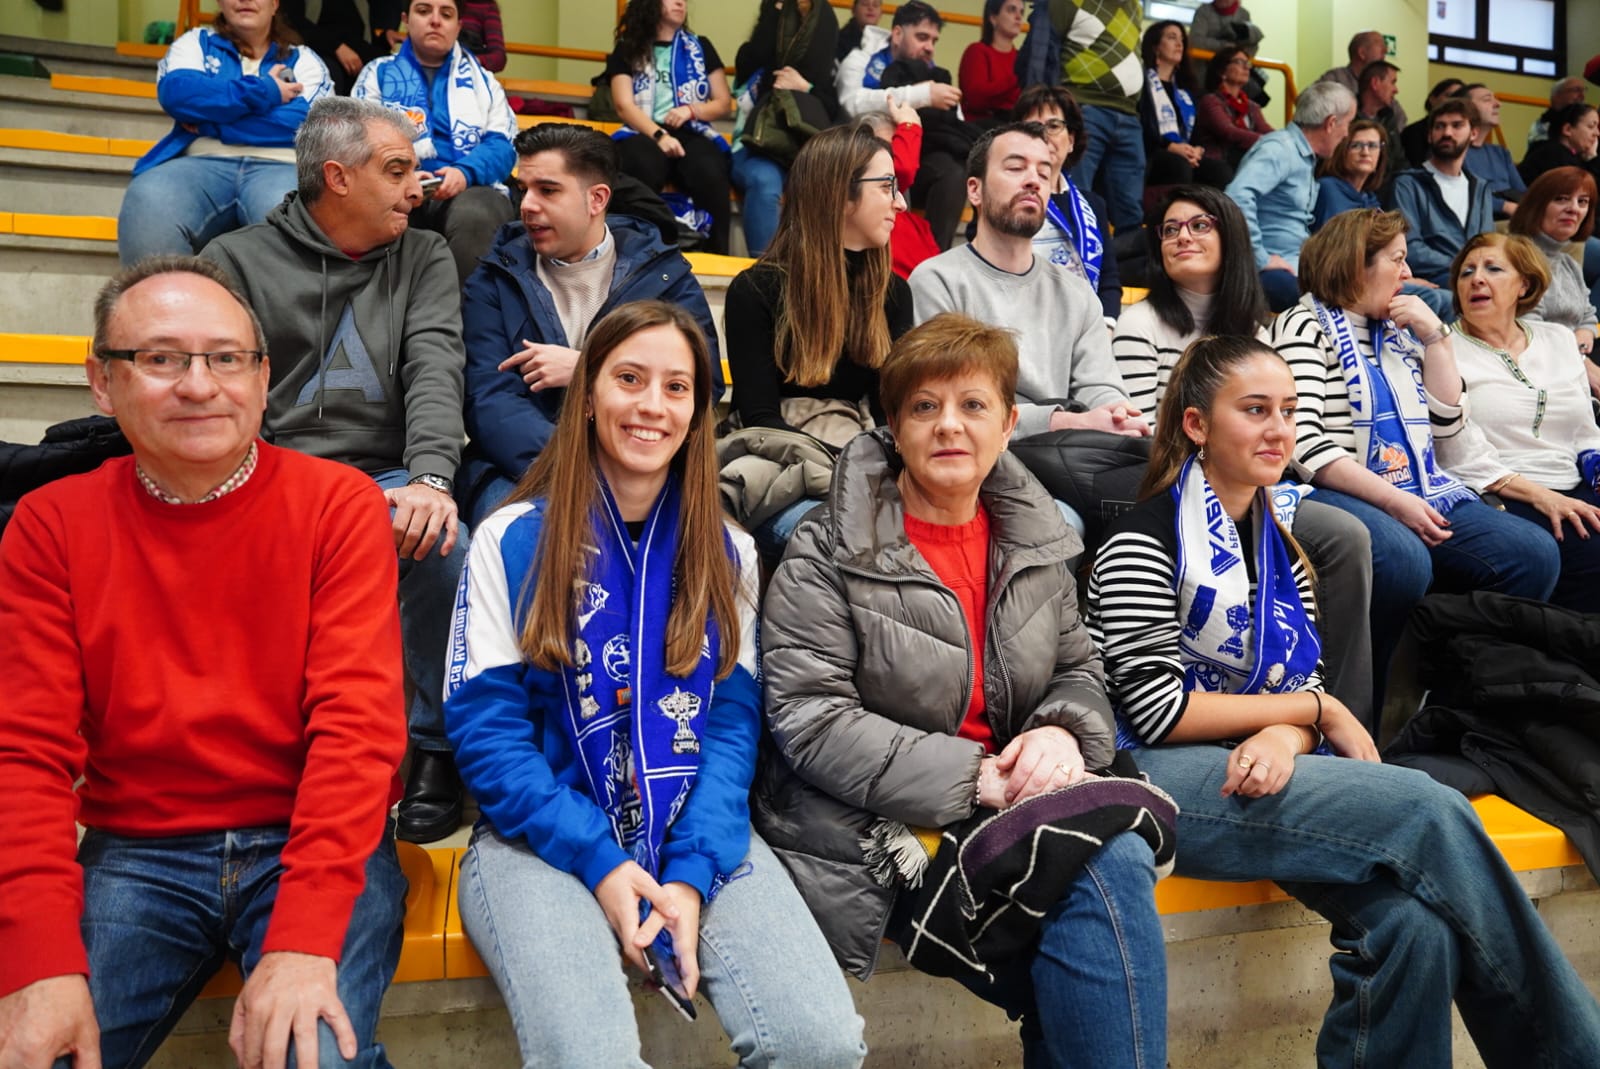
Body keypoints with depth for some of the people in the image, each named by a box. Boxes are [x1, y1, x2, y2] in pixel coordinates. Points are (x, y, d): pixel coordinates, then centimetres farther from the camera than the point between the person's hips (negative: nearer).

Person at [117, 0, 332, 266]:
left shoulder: (304, 60, 20)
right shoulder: (196, 43, 23)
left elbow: (307, 124, -2)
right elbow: (175, 93, 0)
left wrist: (207, 116, 0)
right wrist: (263, 93, 0)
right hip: (202, 162, 2)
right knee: (148, 205, -34)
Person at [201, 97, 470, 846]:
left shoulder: (423, 259, 13)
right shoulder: (236, 260, 9)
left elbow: (435, 370, -4)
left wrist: (429, 478, -23)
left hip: (383, 482, 1)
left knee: (442, 542, -33)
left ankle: (437, 747, -12)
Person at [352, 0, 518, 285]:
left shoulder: (482, 79, 21)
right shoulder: (378, 72, 19)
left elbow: (503, 145, 6)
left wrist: (465, 172, -17)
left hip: (471, 189, 0)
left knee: (473, 216, -37)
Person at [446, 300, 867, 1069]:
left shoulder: (727, 551, 9)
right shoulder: (513, 538, 1)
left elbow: (733, 721, 3)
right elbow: (486, 725, -3)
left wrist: (691, 870, -13)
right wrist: (599, 861, -14)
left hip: (696, 837, 3)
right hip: (546, 838, -2)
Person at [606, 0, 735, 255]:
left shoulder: (700, 47, 21)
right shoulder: (627, 50, 15)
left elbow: (724, 104, 18)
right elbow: (625, 106, 2)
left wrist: (691, 110, -4)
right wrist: (659, 135, -16)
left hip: (692, 133, 2)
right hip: (644, 133, -1)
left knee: (710, 174, -36)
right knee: (645, 169, -40)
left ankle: (716, 257, -35)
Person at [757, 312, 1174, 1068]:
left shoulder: (1035, 539, 10)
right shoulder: (827, 552, -6)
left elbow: (1079, 673, 17)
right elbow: (811, 722, -13)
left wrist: (1061, 735, -9)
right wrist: (973, 777, -19)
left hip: (1005, 806, 5)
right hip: (877, 834, -5)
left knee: (1118, 859, -27)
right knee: (1108, 866, -26)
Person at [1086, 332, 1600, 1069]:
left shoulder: (1278, 549, 18)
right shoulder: (1146, 542, -6)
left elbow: (1309, 693, 13)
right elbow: (1156, 711, -13)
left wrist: (1286, 738, -13)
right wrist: (1313, 711, -5)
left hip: (1259, 770, 7)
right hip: (1152, 778, -7)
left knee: (1414, 919, -24)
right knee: (1430, 814, -22)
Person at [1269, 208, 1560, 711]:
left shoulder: (1398, 332, 22)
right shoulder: (1306, 326, -1)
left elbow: (1445, 428, 17)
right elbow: (1304, 444, -14)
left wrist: (1436, 338, 10)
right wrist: (1393, 501, -19)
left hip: (1421, 493, 8)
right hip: (1339, 496, -7)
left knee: (1534, 553, -13)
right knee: (1404, 560, -37)